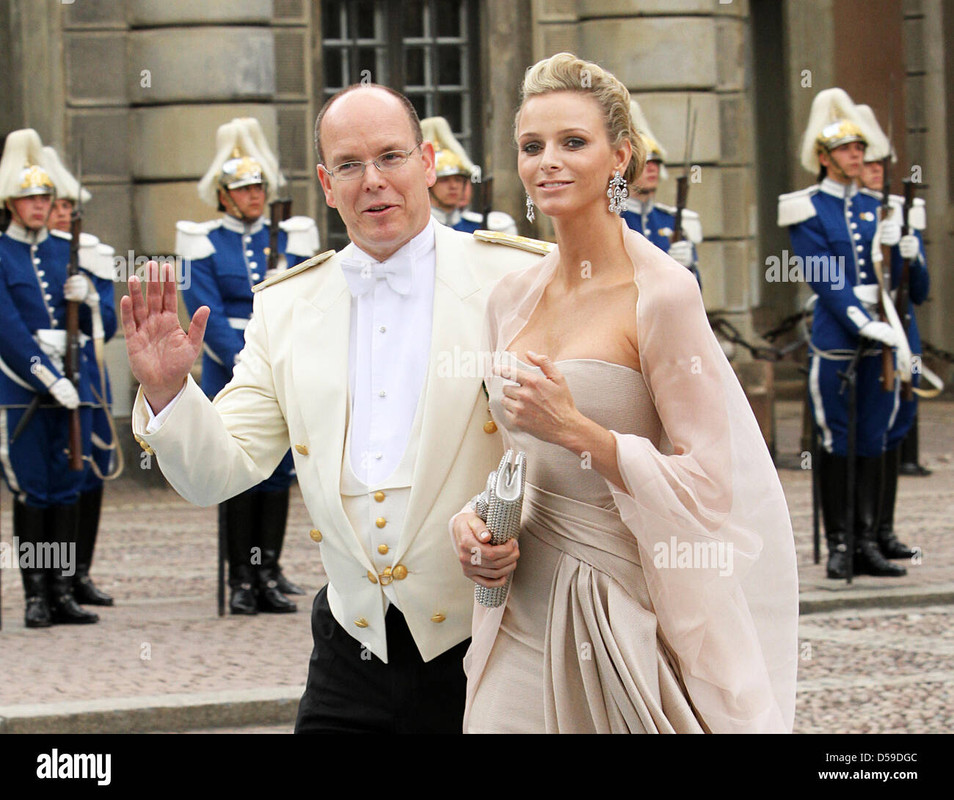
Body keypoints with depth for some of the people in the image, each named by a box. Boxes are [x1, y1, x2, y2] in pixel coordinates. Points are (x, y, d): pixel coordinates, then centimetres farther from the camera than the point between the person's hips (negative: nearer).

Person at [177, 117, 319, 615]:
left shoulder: (289, 239, 11)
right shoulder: (204, 246, 1)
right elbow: (209, 316, -9)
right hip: (229, 374, -3)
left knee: (279, 472, 3)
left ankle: (269, 574, 9)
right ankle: (241, 580, 1)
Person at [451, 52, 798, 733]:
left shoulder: (663, 294, -13)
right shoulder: (512, 298, 8)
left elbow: (707, 488, -15)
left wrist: (575, 428, -22)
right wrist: (474, 517, 0)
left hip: (623, 619, -6)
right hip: (524, 618, 6)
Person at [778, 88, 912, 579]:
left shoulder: (874, 208, 14)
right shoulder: (807, 211, -2)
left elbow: (895, 277, 13)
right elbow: (824, 279, -12)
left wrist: (894, 246, -8)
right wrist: (863, 322, -21)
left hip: (879, 336, 5)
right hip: (835, 338, -5)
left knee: (872, 442, 6)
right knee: (837, 442, -2)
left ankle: (867, 543, 10)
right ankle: (838, 545, 4)